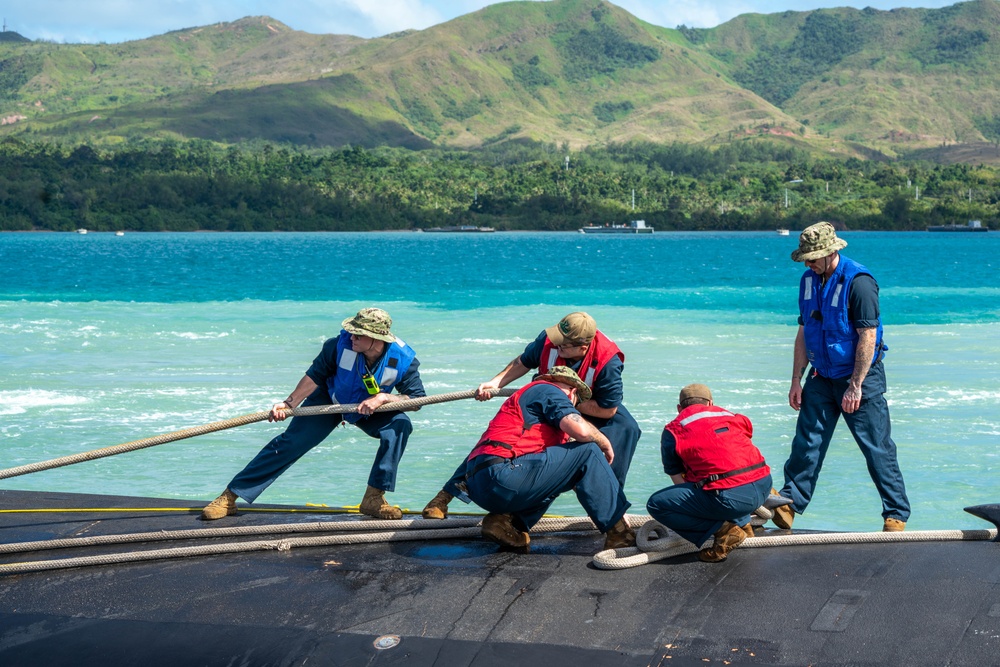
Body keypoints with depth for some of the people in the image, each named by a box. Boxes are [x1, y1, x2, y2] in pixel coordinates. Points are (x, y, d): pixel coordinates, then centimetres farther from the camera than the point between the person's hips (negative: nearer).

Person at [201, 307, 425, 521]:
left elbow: (418, 398, -26)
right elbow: (315, 375, -19)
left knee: (400, 425, -27)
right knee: (290, 443, -11)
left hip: (368, 411, 1)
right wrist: (289, 404, -26)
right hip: (329, 400, -1)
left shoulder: (403, 359, -30)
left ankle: (374, 499, -16)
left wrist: (383, 397, -39)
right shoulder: (341, 344, -32)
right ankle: (230, 496, -6)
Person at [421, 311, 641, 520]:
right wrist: (494, 384, -20)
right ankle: (448, 492, -6)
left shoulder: (608, 361, -38)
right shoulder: (548, 340, -31)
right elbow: (523, 362, -9)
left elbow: (608, 409, -30)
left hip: (589, 408, -2)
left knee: (626, 427, -30)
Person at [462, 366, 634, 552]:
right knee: (588, 451, -1)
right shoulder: (549, 390, 8)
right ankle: (619, 533, 1)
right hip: (502, 475, -10)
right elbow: (580, 429, -12)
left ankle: (505, 521, 8)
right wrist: (605, 443, 9)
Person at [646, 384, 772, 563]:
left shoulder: (673, 430, 10)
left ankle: (723, 530, -2)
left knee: (656, 504, 6)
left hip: (730, 497, -6)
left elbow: (678, 481, 17)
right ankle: (742, 523, 21)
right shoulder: (732, 416, 23)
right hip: (764, 486, 7)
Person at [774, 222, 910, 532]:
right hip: (822, 377, 6)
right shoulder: (809, 280, 5)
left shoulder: (858, 281, -18)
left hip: (860, 377, -6)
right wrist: (796, 381, 7)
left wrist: (855, 387, -20)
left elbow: (868, 337, -20)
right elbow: (804, 333, 11)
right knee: (807, 442, 2)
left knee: (877, 448, -1)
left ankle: (896, 514, 8)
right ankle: (789, 503, 7)